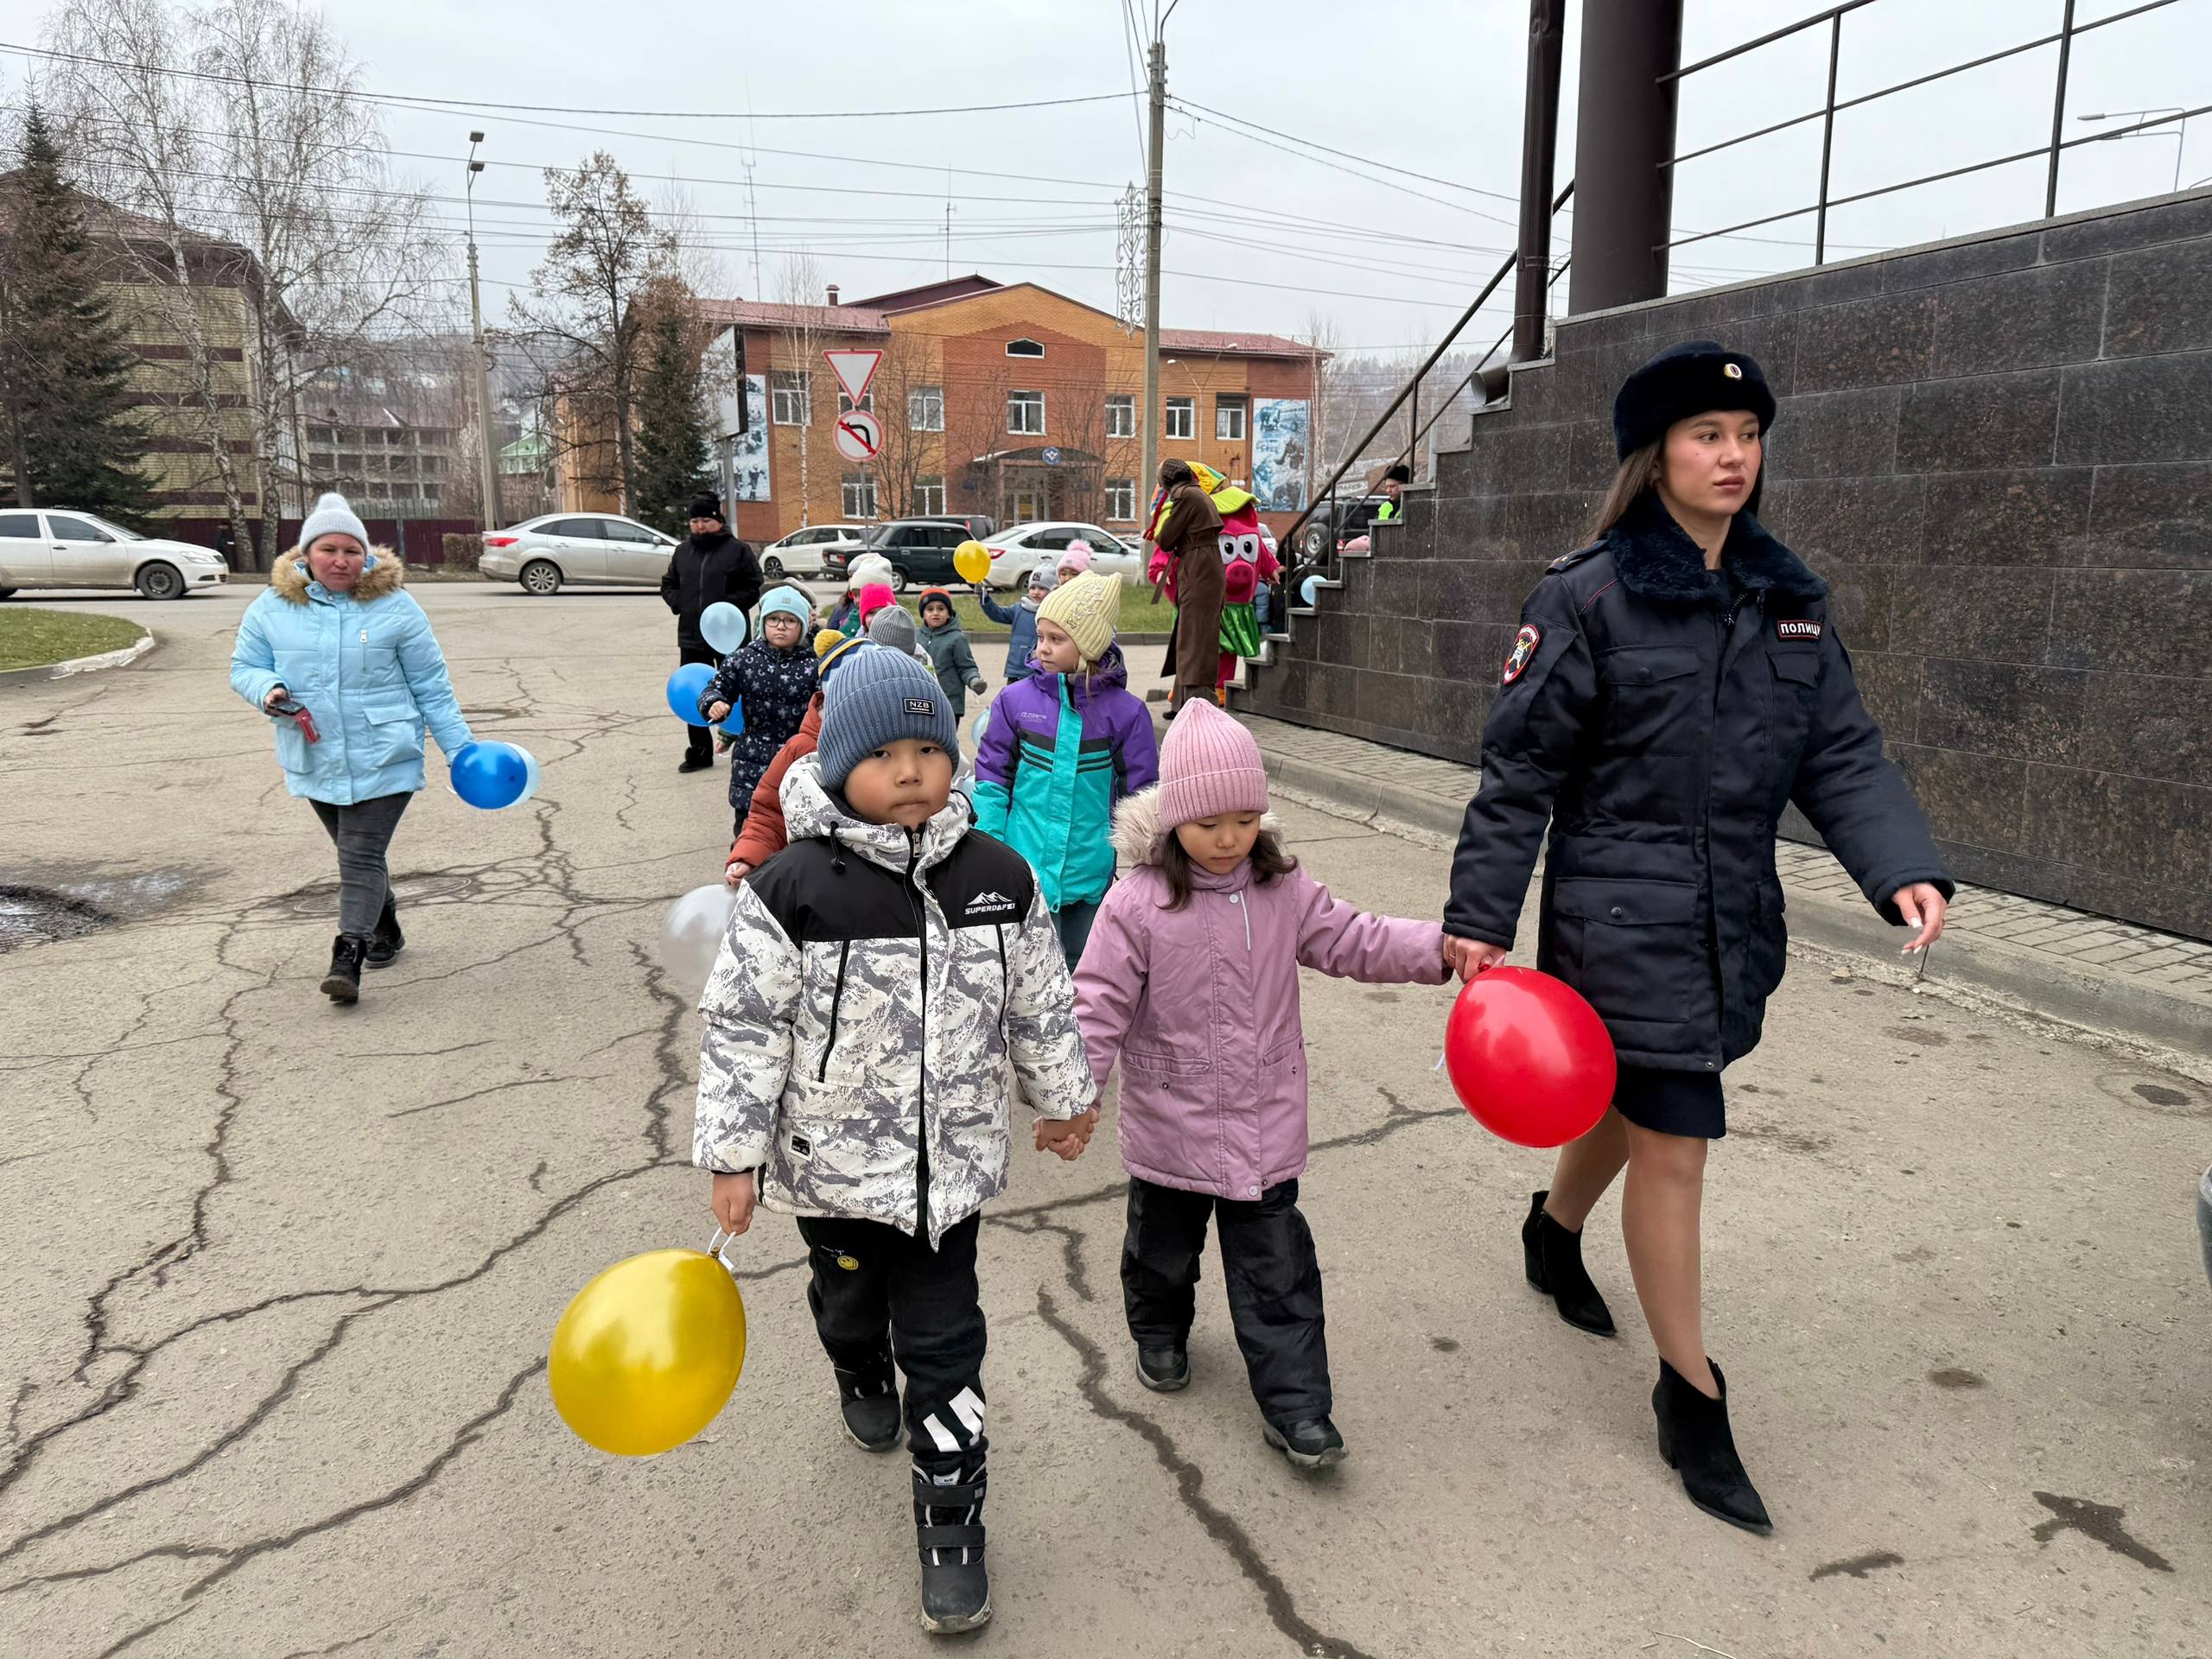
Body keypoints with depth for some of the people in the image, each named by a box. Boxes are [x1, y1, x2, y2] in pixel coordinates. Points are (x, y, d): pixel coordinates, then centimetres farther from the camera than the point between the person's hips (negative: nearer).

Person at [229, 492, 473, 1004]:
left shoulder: (394, 607, -4)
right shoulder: (272, 608, 2)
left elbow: (431, 686, 1)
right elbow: (243, 667, 10)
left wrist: (460, 747, 0)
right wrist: (268, 689, -14)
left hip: (383, 759, -4)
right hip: (314, 760, 4)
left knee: (362, 856, -10)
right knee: (355, 853, 17)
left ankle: (348, 956, -11)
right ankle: (385, 929, 37)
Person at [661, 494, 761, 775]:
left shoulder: (737, 550, -3)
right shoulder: (683, 551, 13)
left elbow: (752, 589, -7)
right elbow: (668, 585, 21)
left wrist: (726, 607, -19)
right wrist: (678, 603, 0)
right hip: (692, 635, 5)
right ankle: (699, 751, 17)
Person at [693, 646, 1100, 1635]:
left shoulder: (997, 877, -7)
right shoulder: (791, 890, -18)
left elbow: (1039, 1004, 5)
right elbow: (744, 1027, -12)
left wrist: (1065, 1098, 15)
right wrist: (733, 1155, -9)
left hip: (951, 1160, 1)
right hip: (834, 1160, 0)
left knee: (943, 1342, 6)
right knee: (848, 1296, 25)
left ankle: (950, 1522, 23)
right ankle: (863, 1380, 60)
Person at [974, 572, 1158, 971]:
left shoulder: (1125, 712, -6)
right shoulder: (1016, 701, -4)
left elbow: (1140, 798, 1)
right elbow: (992, 779, 2)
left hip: (1093, 876, 0)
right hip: (1026, 869, 0)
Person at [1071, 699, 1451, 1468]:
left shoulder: (1284, 891, -3)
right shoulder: (1139, 903, -16)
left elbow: (1352, 940, 2)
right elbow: (1100, 1003, -15)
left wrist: (1441, 946, -11)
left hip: (1265, 1123, 2)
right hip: (1170, 1124, -2)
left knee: (1277, 1266, 7)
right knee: (1163, 1245, 21)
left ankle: (1294, 1406, 17)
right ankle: (1160, 1333, 50)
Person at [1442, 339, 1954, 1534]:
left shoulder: (1788, 599, 6)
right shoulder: (1588, 600, -11)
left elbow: (1840, 754, 4)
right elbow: (1521, 771, -10)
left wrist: (1903, 867, -12)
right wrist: (1480, 916, -10)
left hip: (1735, 919, 6)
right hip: (1623, 920, -6)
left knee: (1631, 1106, 22)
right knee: (1675, 1145, -2)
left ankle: (1554, 1232, 52)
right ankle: (1690, 1393, 17)